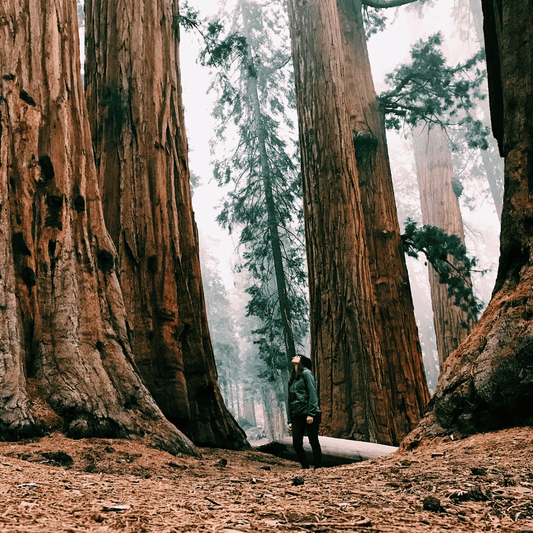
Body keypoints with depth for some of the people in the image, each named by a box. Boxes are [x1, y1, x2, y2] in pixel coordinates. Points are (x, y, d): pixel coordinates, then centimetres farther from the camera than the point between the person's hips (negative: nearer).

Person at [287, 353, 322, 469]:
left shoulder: (306, 373, -1)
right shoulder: (292, 379, 20)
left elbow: (313, 393, -10)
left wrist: (311, 414, -18)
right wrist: (290, 420, 15)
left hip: (309, 414, -7)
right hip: (296, 416, 7)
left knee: (314, 442, -2)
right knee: (296, 444, 1)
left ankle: (318, 469, 5)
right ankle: (306, 468, 12)